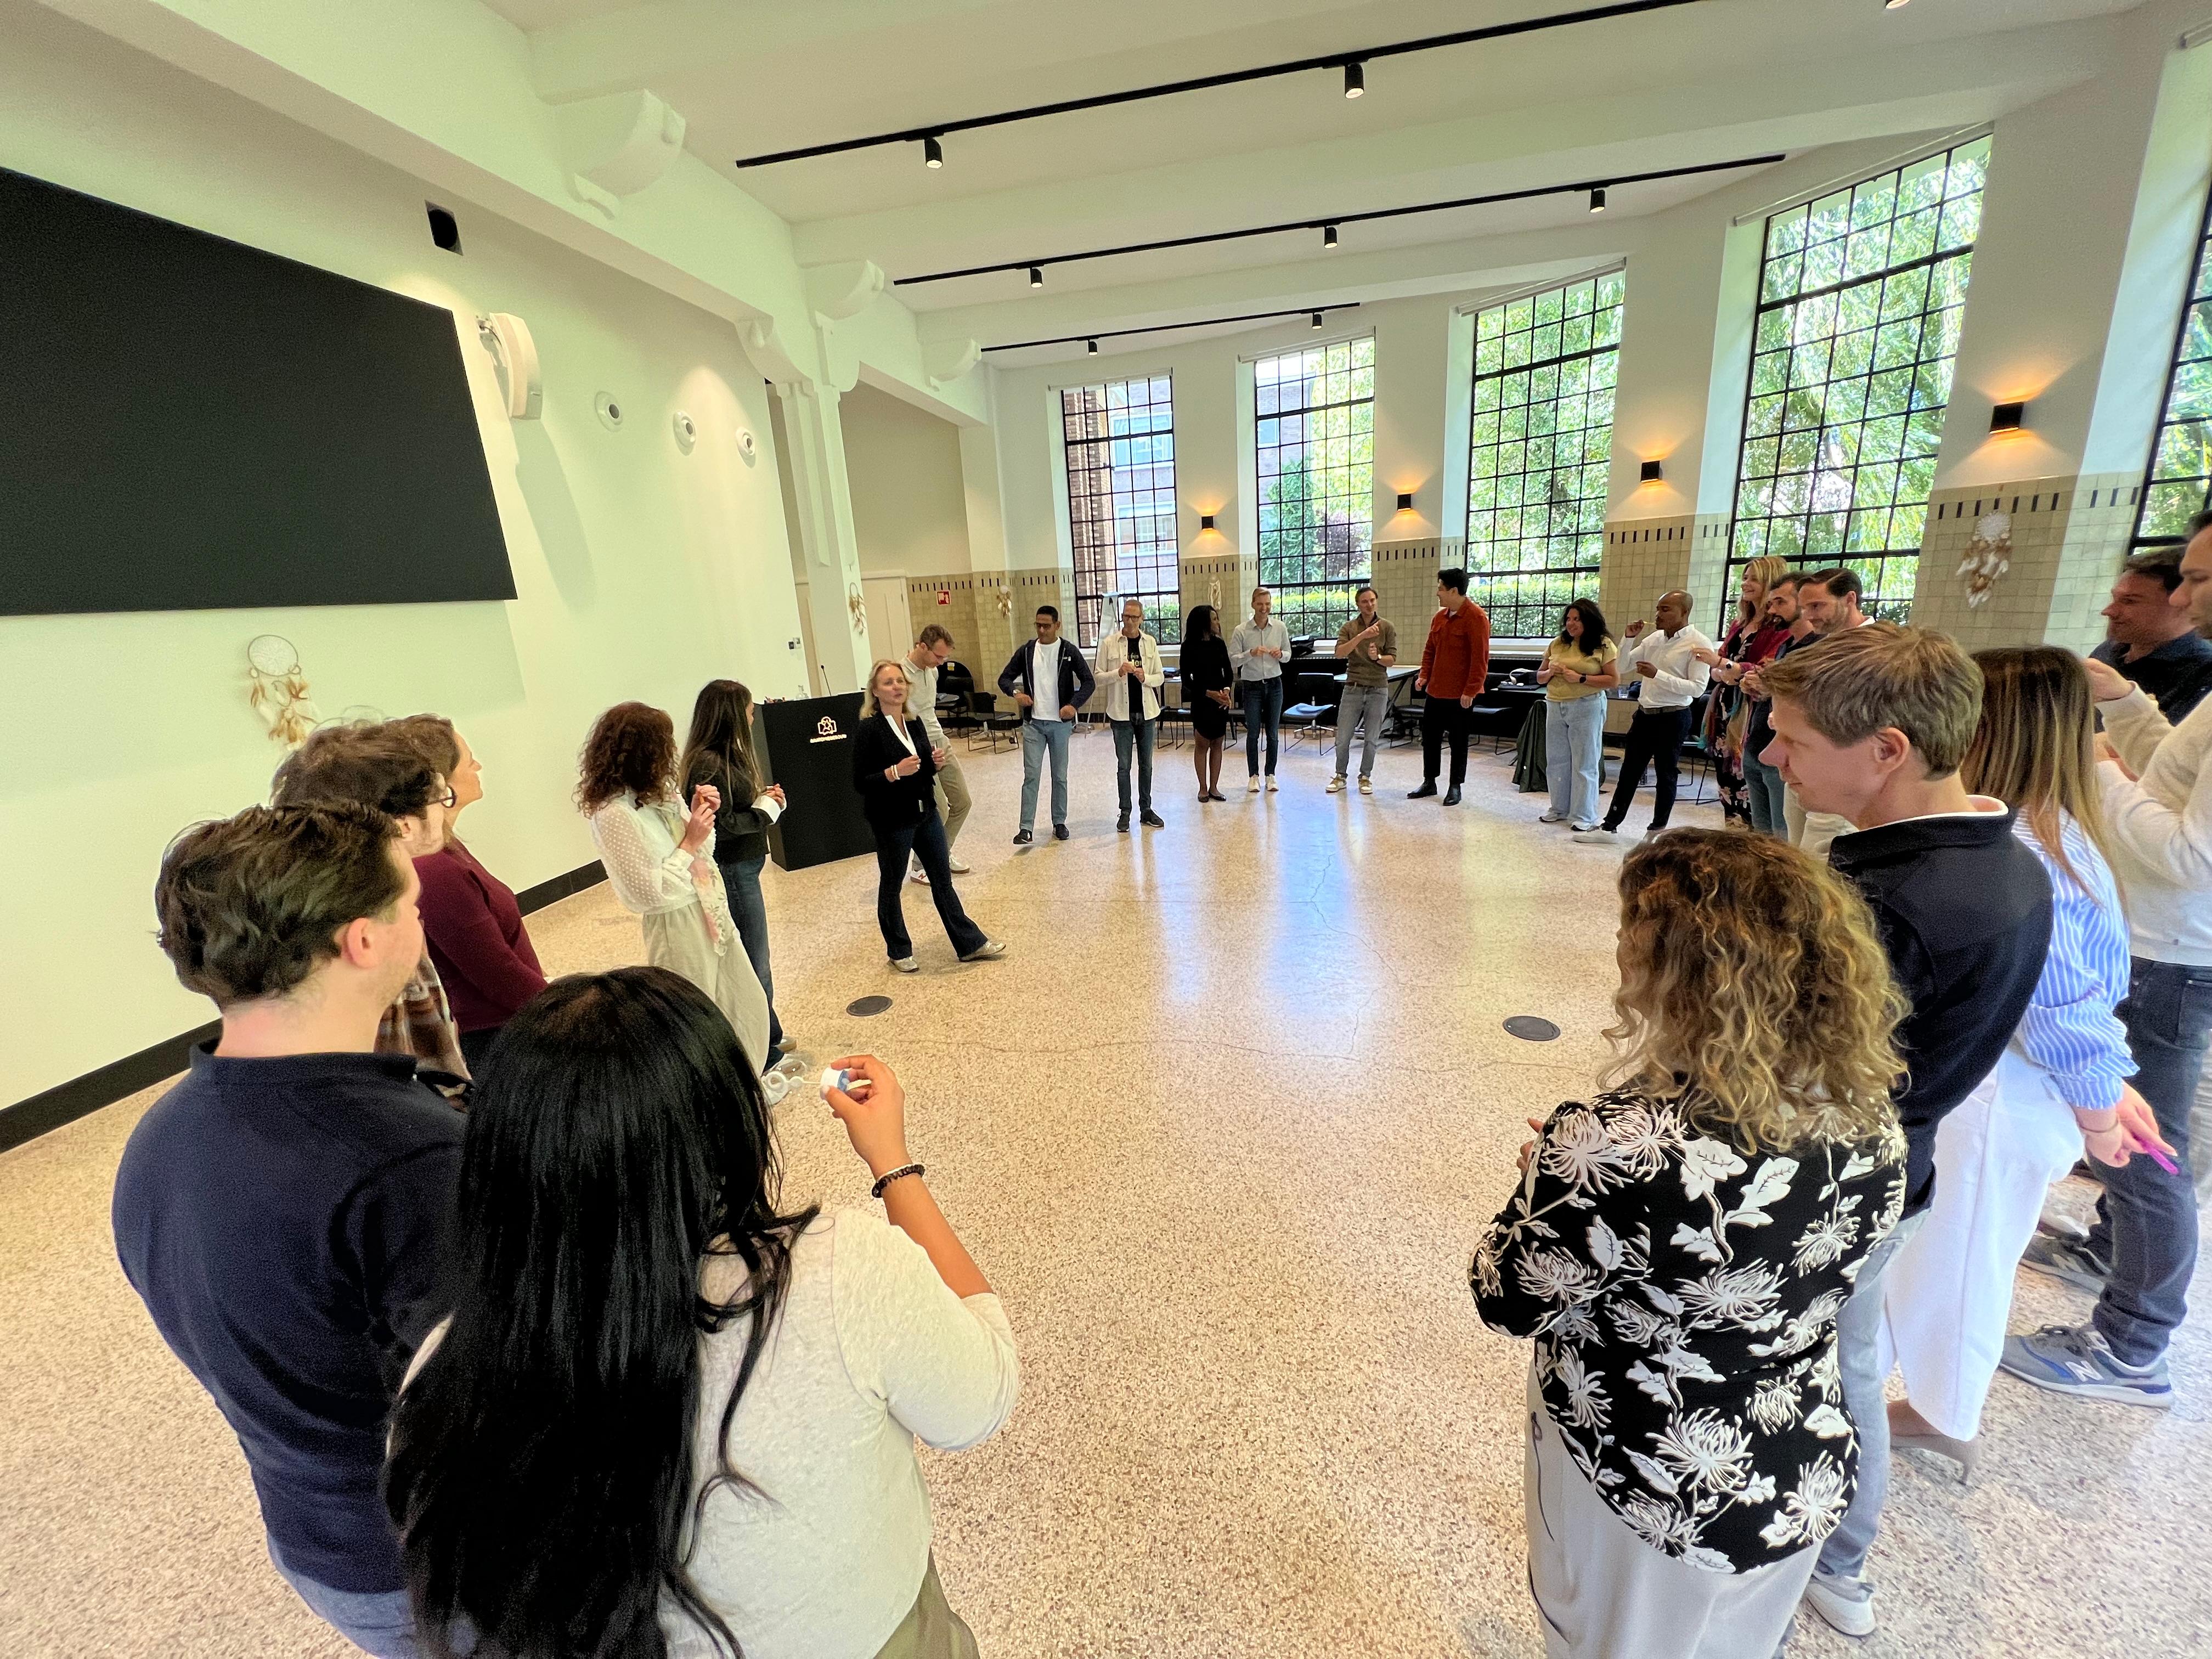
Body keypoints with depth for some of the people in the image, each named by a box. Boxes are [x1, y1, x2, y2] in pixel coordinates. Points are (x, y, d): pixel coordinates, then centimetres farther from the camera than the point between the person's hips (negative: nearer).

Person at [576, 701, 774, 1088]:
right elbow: (648, 892, -21)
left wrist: (701, 816, -6)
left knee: (747, 1001, 22)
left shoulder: (660, 792, 2)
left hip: (712, 913, 8)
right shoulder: (613, 814, -22)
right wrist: (689, 844, -17)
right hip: (679, 928, -8)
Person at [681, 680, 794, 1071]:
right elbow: (720, 826, -24)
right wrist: (766, 810, -13)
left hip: (742, 868, 10)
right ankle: (766, 1054, 16)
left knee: (752, 960, 20)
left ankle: (769, 1037, 35)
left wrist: (762, 797, -3)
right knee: (754, 965, 2)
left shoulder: (725, 756, 8)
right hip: (731, 872, -10)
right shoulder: (708, 765, -22)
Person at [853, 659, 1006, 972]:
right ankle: (899, 952, 26)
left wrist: (935, 762, -4)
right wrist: (895, 772, -26)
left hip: (926, 812, 6)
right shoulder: (868, 730, -13)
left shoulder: (914, 723, 6)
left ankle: (971, 943, 21)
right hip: (892, 820, -6)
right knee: (891, 886, 10)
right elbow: (860, 783, -15)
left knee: (942, 879, 12)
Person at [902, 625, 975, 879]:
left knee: (963, 802, 12)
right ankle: (921, 868, 11)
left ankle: (943, 855, 29)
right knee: (938, 812, -8)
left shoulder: (932, 670, 7)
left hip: (941, 743, 9)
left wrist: (940, 737, 20)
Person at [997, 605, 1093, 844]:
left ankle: (1059, 823, 22)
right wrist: (1016, 692, -14)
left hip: (1060, 723, -1)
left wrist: (1074, 704, -18)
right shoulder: (1026, 650, 3)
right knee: (1031, 775, -4)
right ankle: (1026, 829, -3)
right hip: (1033, 723, 1)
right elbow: (1004, 678, 8)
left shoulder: (1068, 651, -2)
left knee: (1060, 776, 9)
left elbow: (1088, 681, -2)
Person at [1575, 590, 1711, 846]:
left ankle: (1658, 831, 20)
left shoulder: (1699, 644, -11)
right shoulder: (1653, 638, 6)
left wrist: (1657, 675, -23)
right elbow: (1623, 669, 10)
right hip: (1645, 714, 6)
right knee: (1629, 772, 9)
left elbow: (1698, 688, -18)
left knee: (1665, 776, 7)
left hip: (1673, 717, -6)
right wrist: (1630, 639, -3)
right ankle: (1610, 826, 14)